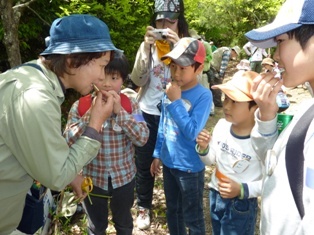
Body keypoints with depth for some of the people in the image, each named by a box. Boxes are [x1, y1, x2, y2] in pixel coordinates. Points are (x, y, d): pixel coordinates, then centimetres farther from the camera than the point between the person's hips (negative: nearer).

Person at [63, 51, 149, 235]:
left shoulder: (130, 105, -11)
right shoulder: (80, 106, -11)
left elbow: (142, 139, -19)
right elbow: (68, 141, -19)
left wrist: (120, 111, -27)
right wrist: (93, 113, -28)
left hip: (124, 177, 0)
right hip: (92, 178, 0)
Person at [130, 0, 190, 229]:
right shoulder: (147, 45, -1)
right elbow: (138, 81, -11)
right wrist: (146, 48, -23)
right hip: (148, 113, 2)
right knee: (144, 163, 11)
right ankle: (144, 207, 32)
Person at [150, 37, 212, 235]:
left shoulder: (203, 95, -19)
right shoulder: (170, 90, -2)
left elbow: (192, 132, -26)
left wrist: (175, 101, -26)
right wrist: (157, 154, 12)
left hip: (190, 167, -6)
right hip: (169, 163, 6)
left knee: (192, 217, 14)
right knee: (172, 211, 25)